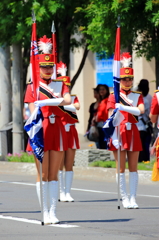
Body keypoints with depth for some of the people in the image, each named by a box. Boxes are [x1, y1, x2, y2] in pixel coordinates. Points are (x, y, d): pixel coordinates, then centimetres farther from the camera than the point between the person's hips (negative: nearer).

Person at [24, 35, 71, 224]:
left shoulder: (60, 84, 10)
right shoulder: (32, 87, 4)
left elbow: (68, 100, -9)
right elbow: (33, 111, -3)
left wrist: (47, 101, -22)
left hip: (57, 130, 2)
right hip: (41, 130, -2)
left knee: (54, 174, 3)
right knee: (43, 175, -2)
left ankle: (53, 212, 4)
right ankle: (45, 213, 1)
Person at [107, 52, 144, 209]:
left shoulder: (137, 96, 9)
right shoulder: (113, 97, 2)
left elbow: (140, 110, -11)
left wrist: (123, 107, -21)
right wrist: (114, 138, -13)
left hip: (133, 133, 2)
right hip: (119, 133, -2)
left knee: (133, 168, 2)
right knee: (121, 168, -1)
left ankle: (133, 198, 4)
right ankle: (124, 199, 2)